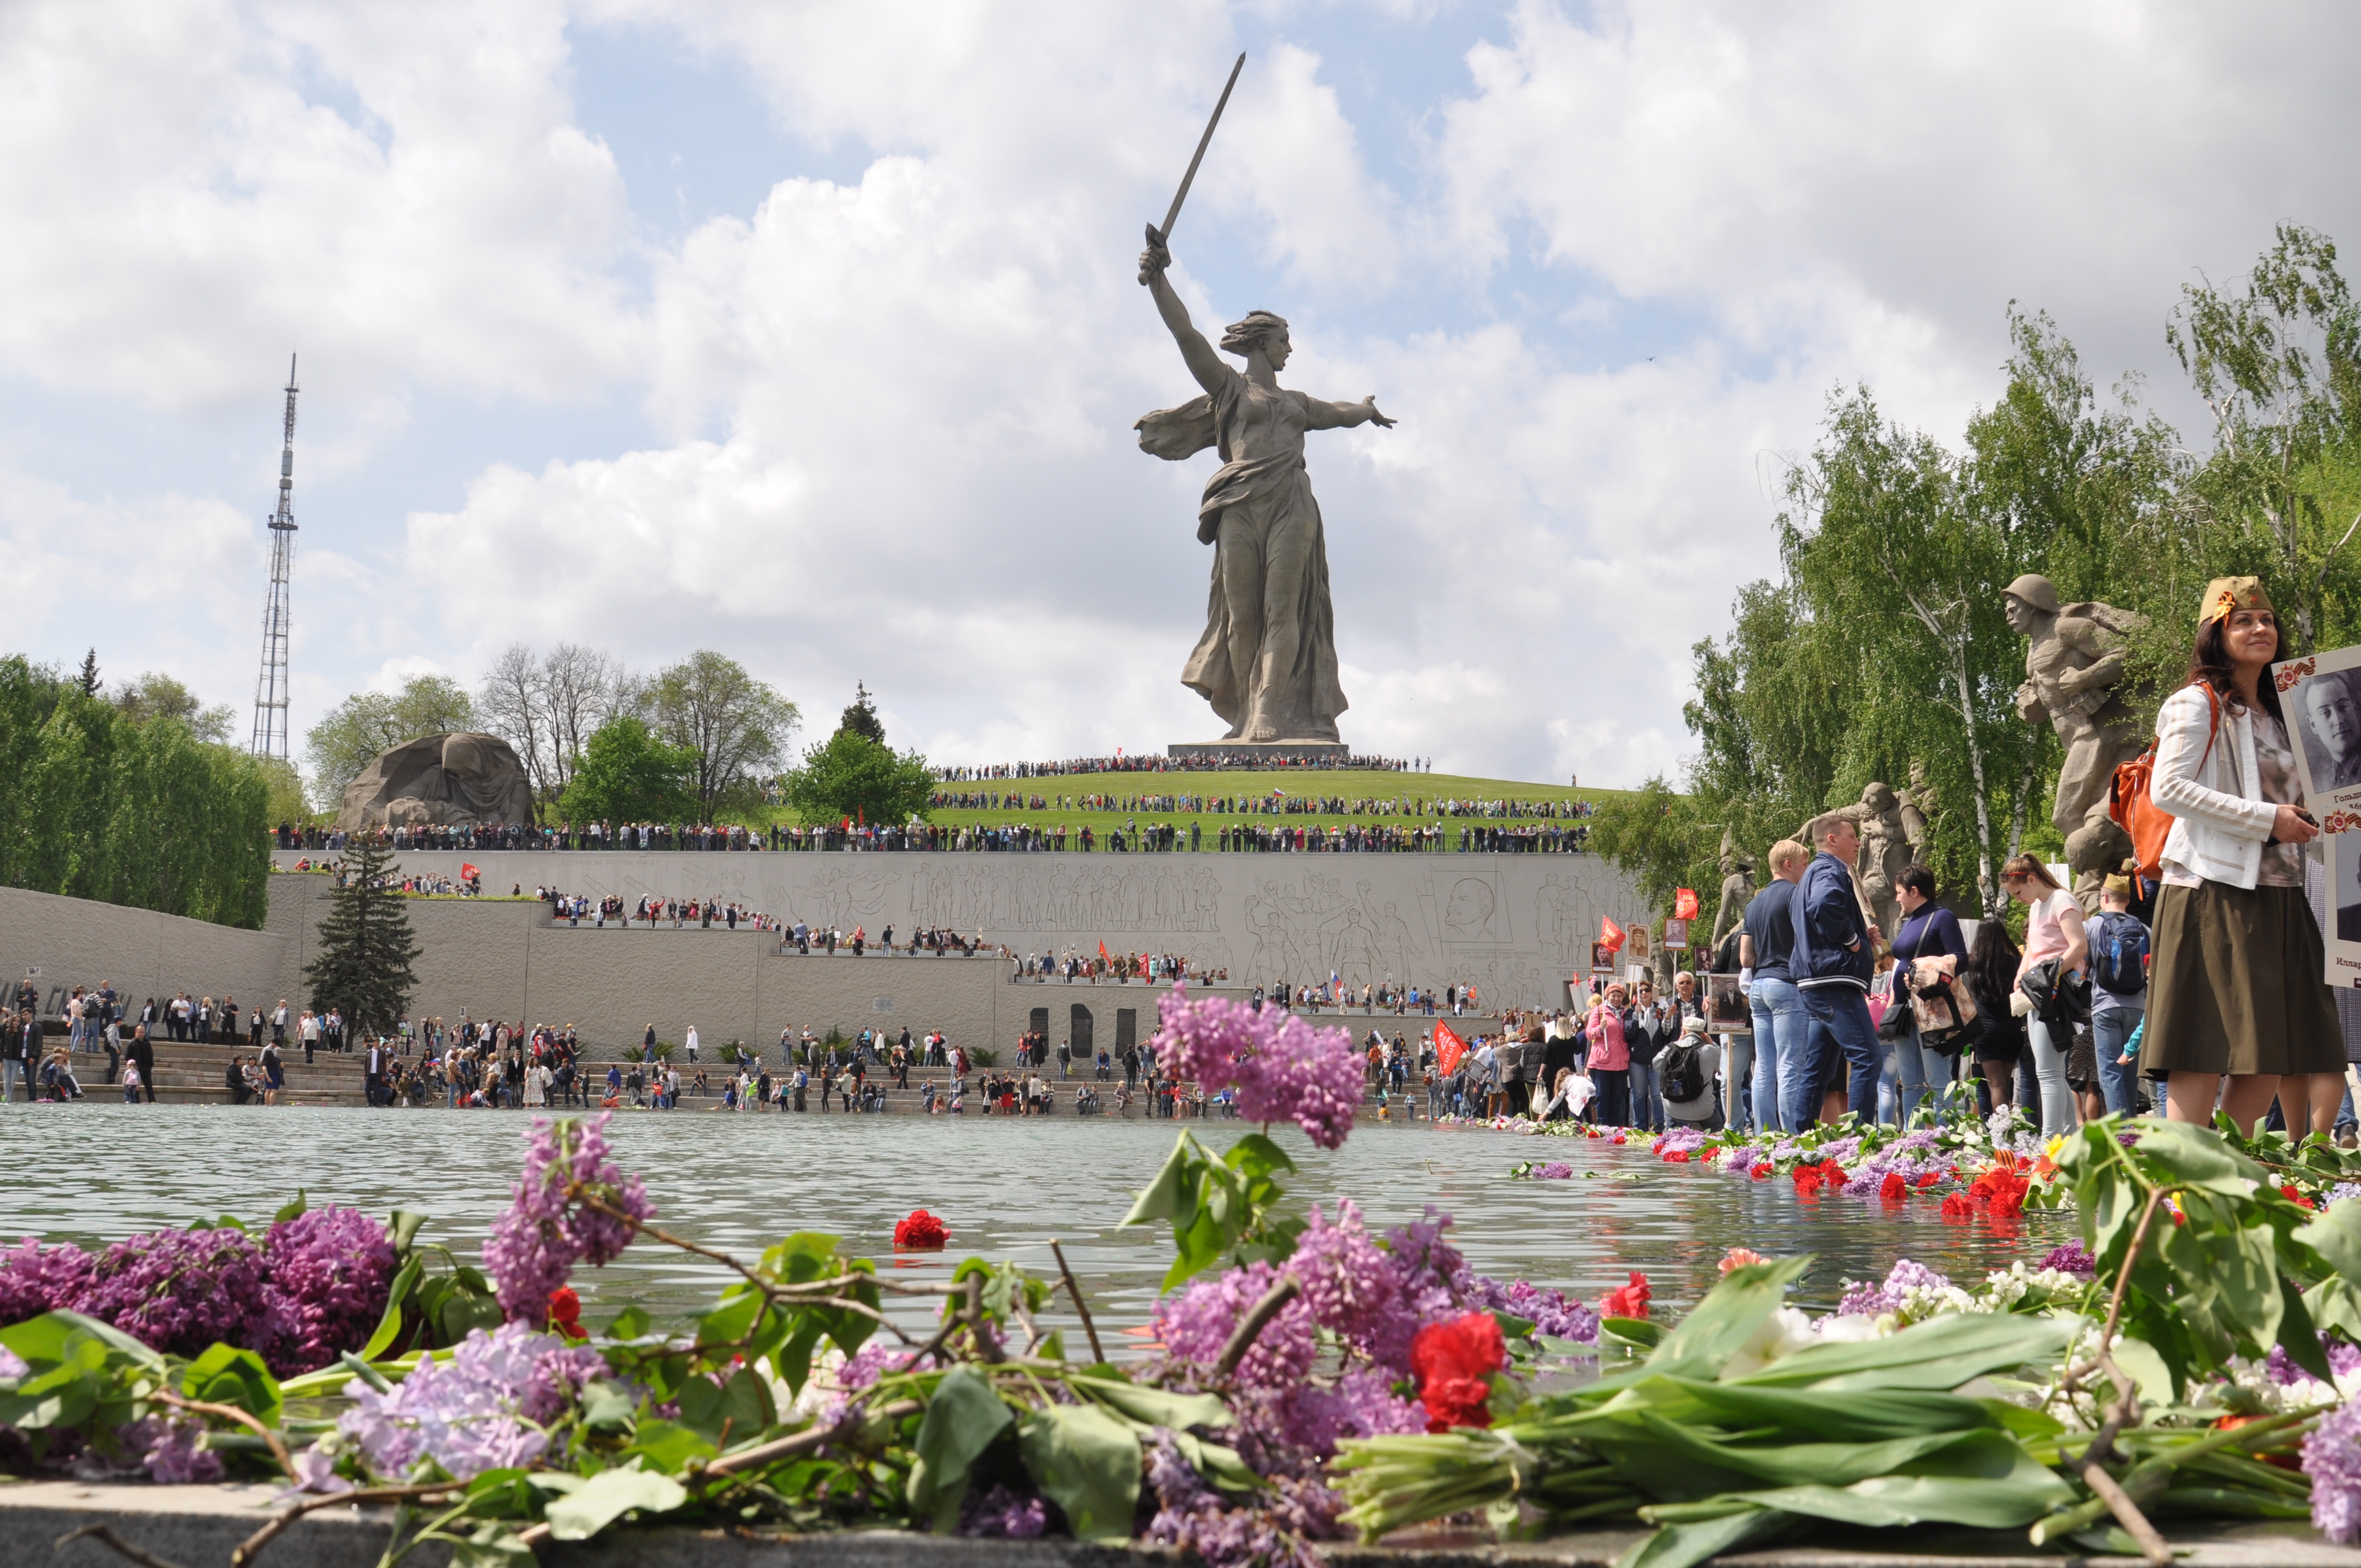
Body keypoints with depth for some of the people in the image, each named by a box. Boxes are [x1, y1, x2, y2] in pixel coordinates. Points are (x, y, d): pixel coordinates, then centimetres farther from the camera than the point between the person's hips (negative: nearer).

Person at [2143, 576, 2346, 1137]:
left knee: (2265, 1057, 2)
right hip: (2215, 892, -7)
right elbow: (2167, 789, -13)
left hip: (2280, 897, 8)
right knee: (2205, 1055, -12)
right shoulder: (2197, 705, -1)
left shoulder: (2280, 715, 22)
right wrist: (2266, 819, -14)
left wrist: (2309, 823, 9)